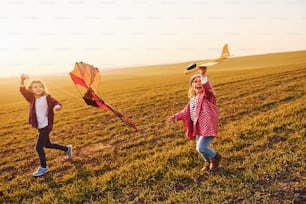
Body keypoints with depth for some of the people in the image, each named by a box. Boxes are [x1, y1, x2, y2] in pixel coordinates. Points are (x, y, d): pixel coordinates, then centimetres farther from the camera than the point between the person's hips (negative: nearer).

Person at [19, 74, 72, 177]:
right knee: (47, 144, 21)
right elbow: (23, 90, -6)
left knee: (38, 147, -4)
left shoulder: (47, 98, -11)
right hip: (40, 126, 7)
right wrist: (22, 79, -22)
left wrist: (58, 106, -37)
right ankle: (67, 148, 39)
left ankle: (43, 167, 14)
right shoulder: (32, 98, 2)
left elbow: (57, 103, -12)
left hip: (46, 125, -7)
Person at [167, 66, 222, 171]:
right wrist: (176, 116, 3)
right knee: (200, 148, 16)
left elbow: (207, 87, -33)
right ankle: (208, 162, 44)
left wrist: (203, 75, -51)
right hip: (198, 127, 8)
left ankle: (216, 156, 17)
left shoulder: (207, 95, -10)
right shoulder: (192, 99, 13)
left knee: (201, 148, -13)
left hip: (208, 127, -8)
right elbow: (186, 111, 17)